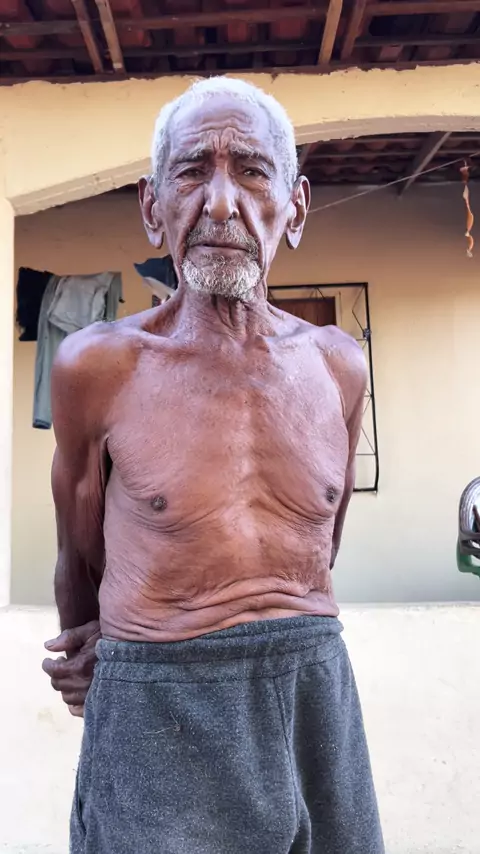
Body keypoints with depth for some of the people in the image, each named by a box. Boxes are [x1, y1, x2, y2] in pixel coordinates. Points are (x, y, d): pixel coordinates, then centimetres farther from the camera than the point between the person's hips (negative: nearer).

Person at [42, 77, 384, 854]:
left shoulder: (338, 364, -2)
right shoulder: (97, 364, -10)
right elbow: (81, 559, 4)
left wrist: (158, 625, 6)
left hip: (318, 700, 4)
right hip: (157, 719, -3)